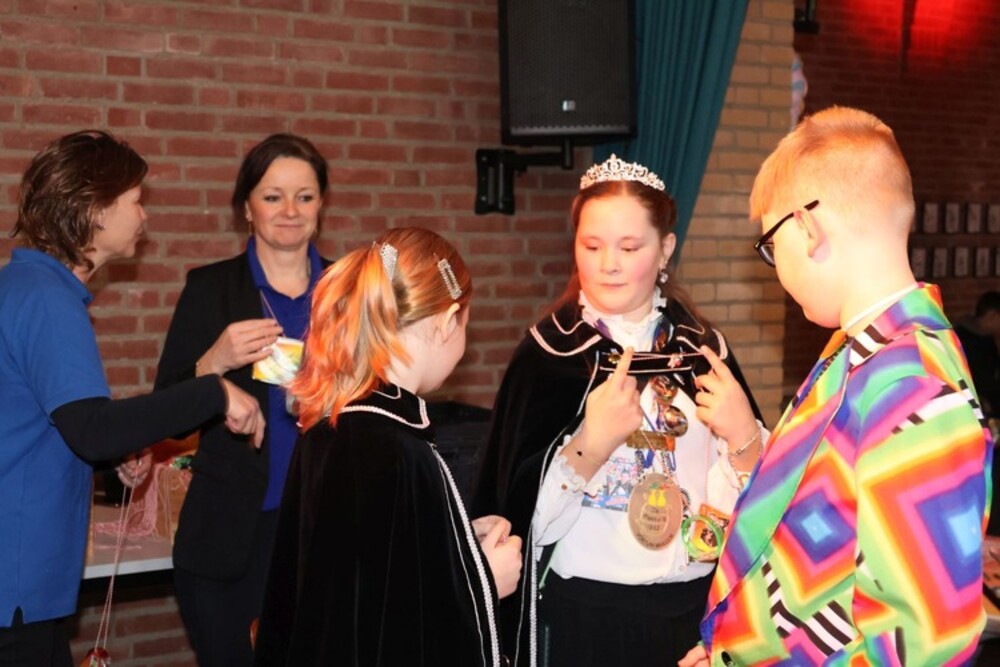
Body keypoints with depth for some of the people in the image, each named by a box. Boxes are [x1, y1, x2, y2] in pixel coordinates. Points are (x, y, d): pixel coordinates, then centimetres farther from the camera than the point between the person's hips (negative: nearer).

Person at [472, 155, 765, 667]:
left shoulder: (703, 349, 1)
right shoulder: (550, 352, -9)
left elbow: (755, 499, 3)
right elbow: (521, 510, -13)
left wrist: (743, 433, -14)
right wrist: (592, 444, -25)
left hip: (695, 613, 3)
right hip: (581, 621, -3)